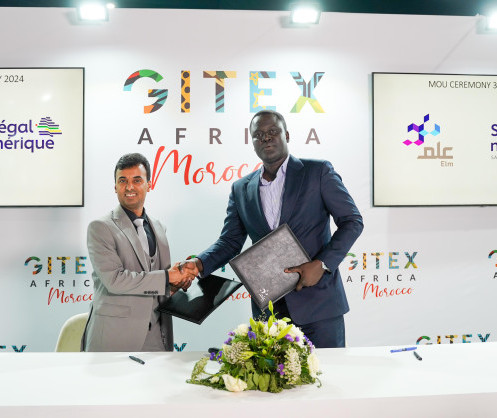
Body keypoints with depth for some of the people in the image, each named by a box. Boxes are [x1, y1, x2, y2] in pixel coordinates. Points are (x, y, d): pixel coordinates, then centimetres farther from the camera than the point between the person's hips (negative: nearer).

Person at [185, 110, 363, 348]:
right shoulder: (241, 189, 11)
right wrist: (199, 264, -9)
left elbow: (352, 221, -2)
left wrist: (321, 264, -14)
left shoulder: (318, 172, 0)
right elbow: (229, 242, 11)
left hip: (318, 302, -3)